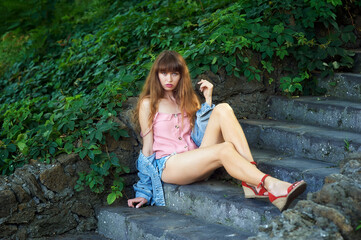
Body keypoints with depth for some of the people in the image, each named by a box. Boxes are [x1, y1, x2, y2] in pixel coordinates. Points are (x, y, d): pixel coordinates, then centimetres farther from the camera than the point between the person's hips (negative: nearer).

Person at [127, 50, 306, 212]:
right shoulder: (148, 104, 7)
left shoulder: (187, 100, 21)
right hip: (167, 165, -5)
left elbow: (201, 133, 11)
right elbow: (148, 146, 5)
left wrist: (207, 101, 6)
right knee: (225, 149, -33)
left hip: (195, 163, 5)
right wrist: (143, 193, 3)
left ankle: (251, 183, -35)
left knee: (222, 110, -19)